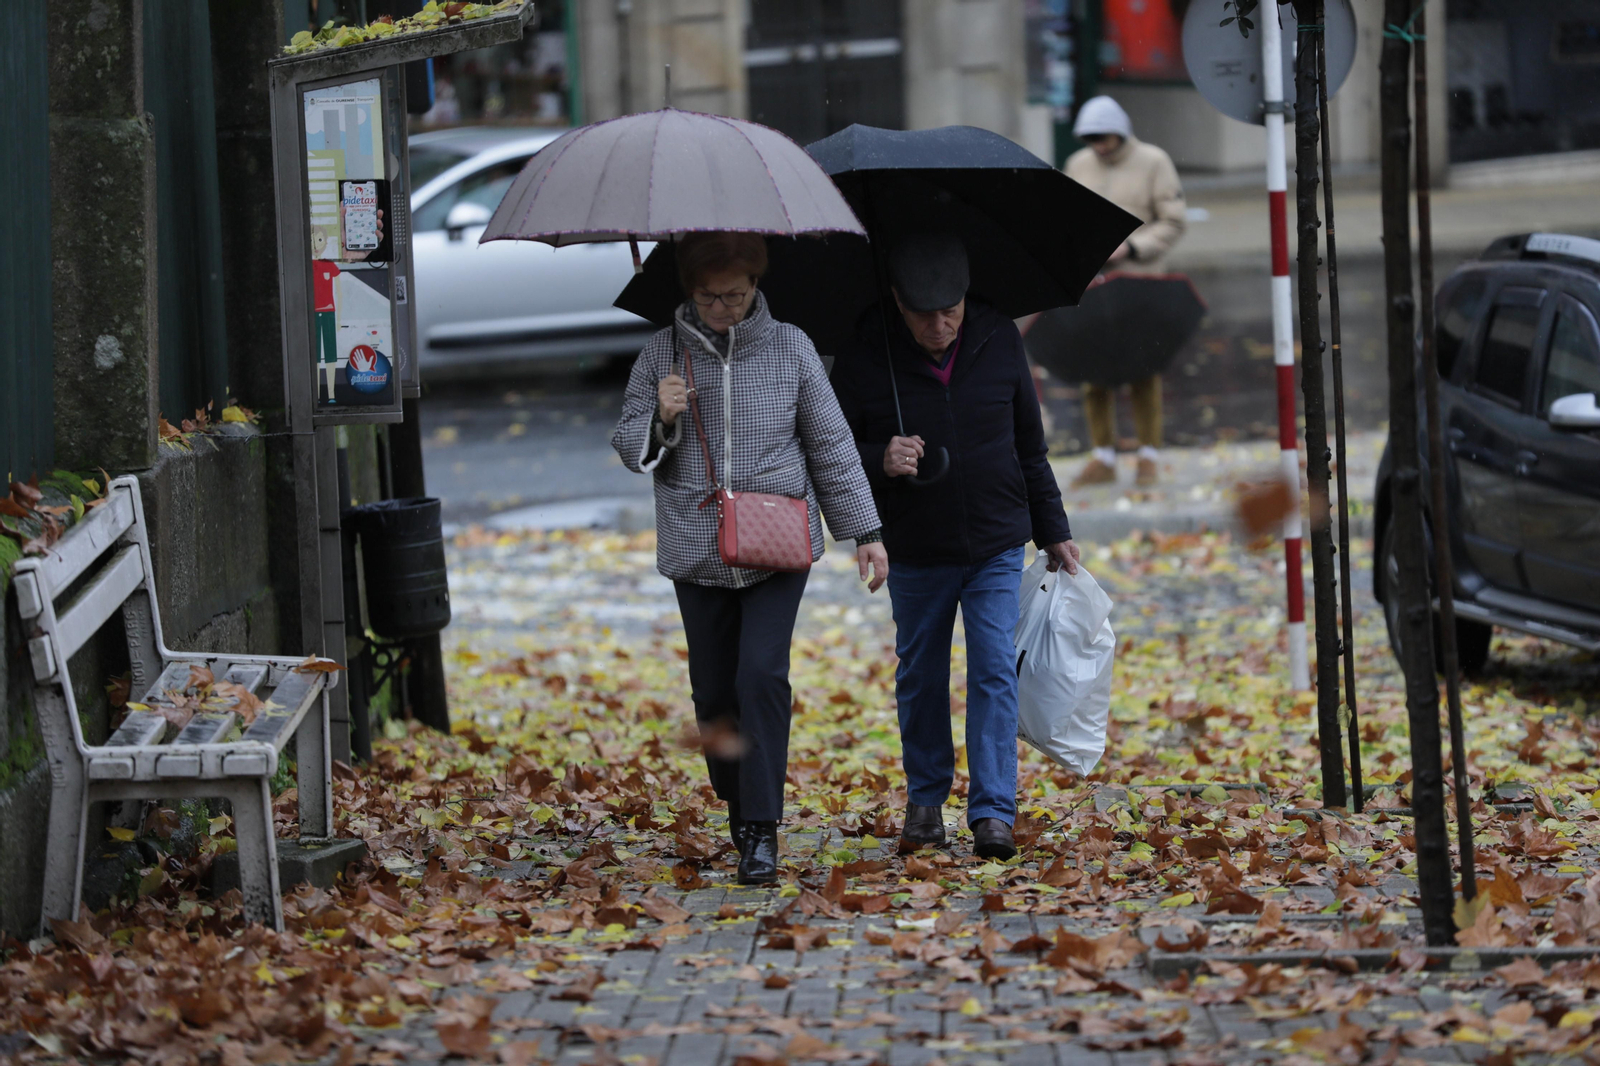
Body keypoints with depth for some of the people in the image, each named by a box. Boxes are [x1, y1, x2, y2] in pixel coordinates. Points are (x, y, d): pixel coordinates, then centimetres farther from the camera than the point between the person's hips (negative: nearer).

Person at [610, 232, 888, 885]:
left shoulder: (789, 348, 2)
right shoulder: (663, 353, 3)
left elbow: (831, 444, 9)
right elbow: (629, 446, 8)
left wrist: (866, 531, 9)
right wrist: (659, 420, -14)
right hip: (696, 553, 2)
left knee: (763, 674, -15)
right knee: (714, 690, 5)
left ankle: (762, 831, -13)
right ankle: (736, 803, 28)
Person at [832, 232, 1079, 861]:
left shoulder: (999, 340, -3)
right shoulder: (866, 357, -10)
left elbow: (1030, 445, 9)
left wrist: (1053, 532, 12)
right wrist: (878, 461, -25)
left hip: (997, 546, 0)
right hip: (915, 554, 0)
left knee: (994, 674, -8)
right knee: (920, 680, 11)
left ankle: (993, 812, -8)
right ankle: (926, 799, 27)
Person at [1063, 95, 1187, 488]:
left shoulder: (1153, 163, -2)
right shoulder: (1078, 165, 10)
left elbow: (1172, 223, -4)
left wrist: (1131, 248, -15)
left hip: (1139, 279, -3)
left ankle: (1148, 456, 8)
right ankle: (1103, 458, 9)